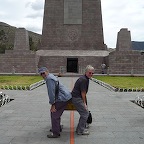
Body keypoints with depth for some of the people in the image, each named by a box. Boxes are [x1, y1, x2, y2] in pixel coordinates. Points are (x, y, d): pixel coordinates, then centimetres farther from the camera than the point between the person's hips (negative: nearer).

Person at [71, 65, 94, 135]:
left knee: (85, 113, 17)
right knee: (85, 113, -5)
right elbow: (83, 92, -16)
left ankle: (79, 128, 26)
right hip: (77, 98, -10)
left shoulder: (86, 79, 13)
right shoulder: (84, 80, -19)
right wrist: (84, 102, -7)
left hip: (77, 98, 10)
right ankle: (80, 130, 5)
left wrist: (85, 102, 19)